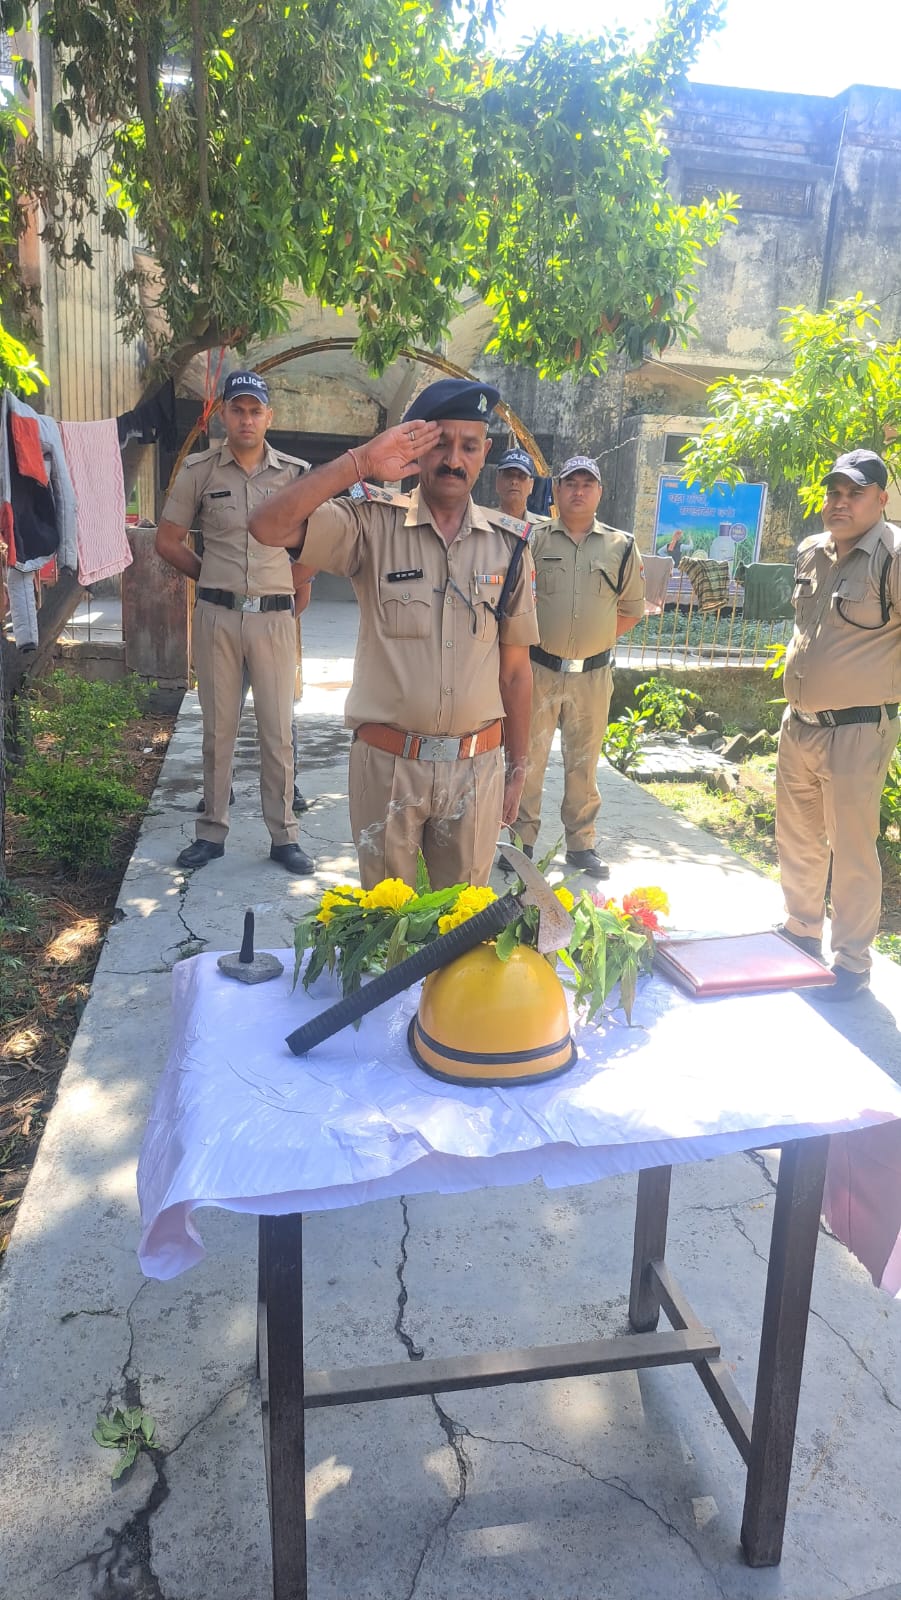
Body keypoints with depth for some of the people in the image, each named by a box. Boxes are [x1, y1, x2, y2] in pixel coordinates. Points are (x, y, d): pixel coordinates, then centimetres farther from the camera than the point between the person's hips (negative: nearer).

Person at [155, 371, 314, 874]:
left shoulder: (295, 473, 2)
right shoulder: (199, 470, 2)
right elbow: (169, 539, 9)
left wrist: (293, 584, 6)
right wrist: (213, 578, 9)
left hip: (274, 615, 0)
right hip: (217, 615, 1)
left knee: (278, 730, 3)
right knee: (218, 728, 8)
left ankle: (284, 835, 13)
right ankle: (212, 832, 18)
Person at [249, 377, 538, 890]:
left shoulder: (509, 543, 3)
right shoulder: (374, 523, -4)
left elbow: (515, 668, 6)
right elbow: (269, 527, -19)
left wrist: (518, 768, 8)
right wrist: (360, 463, -20)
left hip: (477, 767, 2)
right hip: (387, 764, -2)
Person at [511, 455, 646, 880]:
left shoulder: (621, 547, 6)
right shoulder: (534, 540, 2)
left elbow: (632, 608, 12)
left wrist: (599, 637, 3)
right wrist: (531, 638, -3)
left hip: (593, 674, 1)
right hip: (539, 668, -1)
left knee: (584, 762, 11)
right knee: (528, 758, 3)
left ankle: (581, 844, 22)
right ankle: (523, 841, 15)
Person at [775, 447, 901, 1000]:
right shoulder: (811, 552, 10)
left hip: (857, 731, -7)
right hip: (799, 724, 8)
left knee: (852, 853, 0)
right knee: (797, 841, 19)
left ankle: (852, 964, 16)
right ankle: (802, 933, 38)